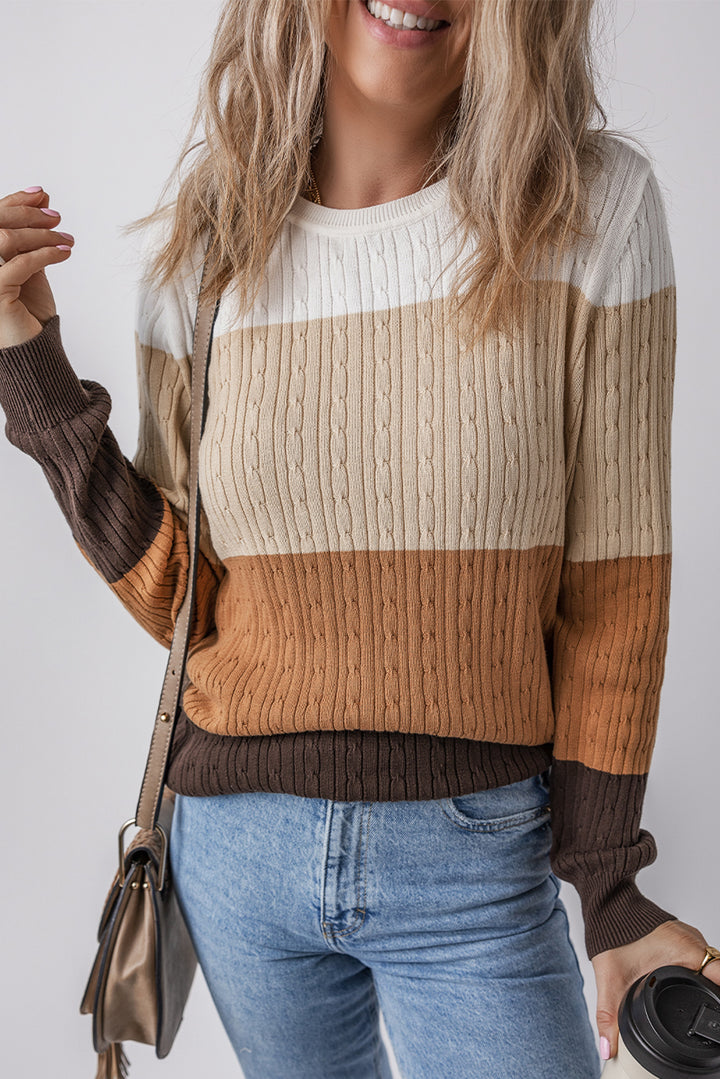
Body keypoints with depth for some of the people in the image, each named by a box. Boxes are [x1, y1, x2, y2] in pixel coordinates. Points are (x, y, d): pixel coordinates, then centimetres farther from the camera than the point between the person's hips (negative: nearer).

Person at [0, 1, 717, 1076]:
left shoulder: (594, 207, -10)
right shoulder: (206, 238, -2)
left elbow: (614, 583, -6)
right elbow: (182, 599, -2)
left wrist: (609, 886, -3)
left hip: (478, 865, -2)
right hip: (239, 848, 3)